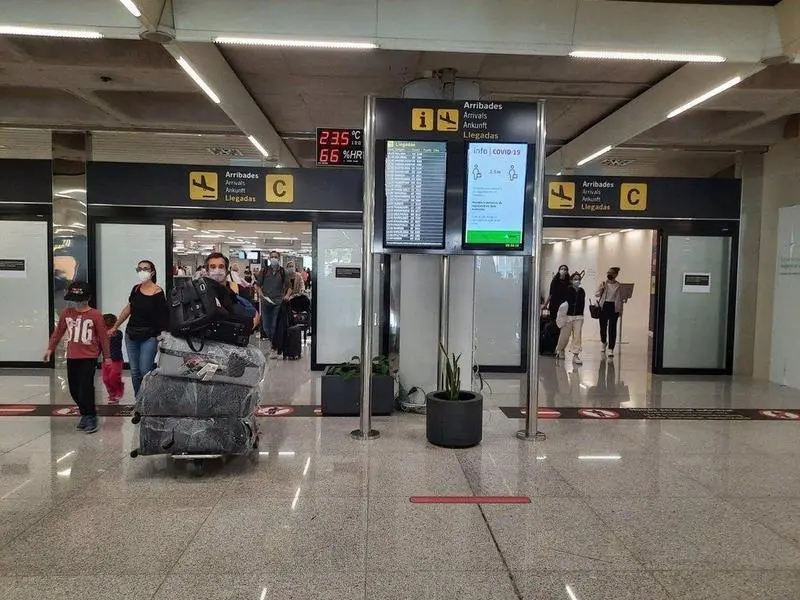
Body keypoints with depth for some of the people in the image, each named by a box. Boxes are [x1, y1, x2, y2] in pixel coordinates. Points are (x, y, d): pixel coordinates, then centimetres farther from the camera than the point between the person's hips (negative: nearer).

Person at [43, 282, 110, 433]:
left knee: (86, 388, -9)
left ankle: (90, 417, 6)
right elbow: (58, 332, 15)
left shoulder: (95, 315, -9)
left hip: (89, 357, -5)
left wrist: (107, 356, 2)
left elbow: (103, 337, -3)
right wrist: (50, 349, 17)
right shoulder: (66, 313, 3)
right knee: (74, 389, 10)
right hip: (72, 357, 5)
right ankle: (87, 413, 27)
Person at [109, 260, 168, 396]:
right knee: (134, 372, 10)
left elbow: (163, 317, -13)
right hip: (131, 335, 6)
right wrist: (115, 327, 22)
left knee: (145, 371, -9)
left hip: (149, 337, -6)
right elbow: (128, 308, 17)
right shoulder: (136, 289, 5)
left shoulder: (158, 293, -11)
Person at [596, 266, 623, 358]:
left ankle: (611, 349, -2)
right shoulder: (603, 284, 5)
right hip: (604, 306, 2)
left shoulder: (619, 286, -1)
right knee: (603, 326, 10)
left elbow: (620, 299, 2)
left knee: (612, 328, -4)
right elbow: (596, 295, 4)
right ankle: (604, 343, 38)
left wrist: (620, 310, -2)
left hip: (614, 308, -2)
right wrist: (601, 289, -15)